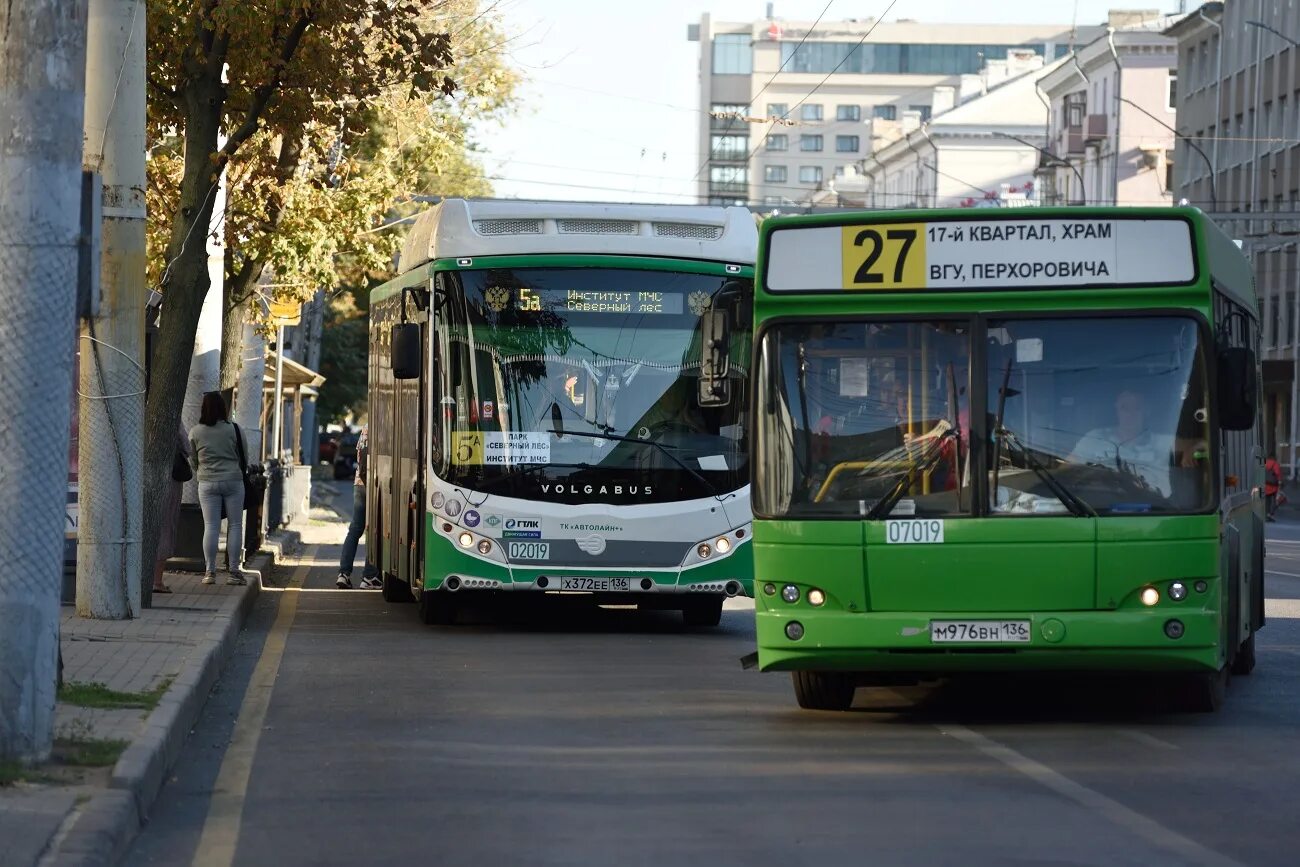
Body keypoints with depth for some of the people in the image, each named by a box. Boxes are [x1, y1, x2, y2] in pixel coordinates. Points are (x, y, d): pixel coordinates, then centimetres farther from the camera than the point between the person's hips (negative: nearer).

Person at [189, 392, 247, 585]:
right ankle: (235, 571, 3)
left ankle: (210, 571, 0)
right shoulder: (233, 430, -5)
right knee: (235, 526, 5)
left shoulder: (195, 432, -2)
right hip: (233, 481, -1)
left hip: (207, 482, 1)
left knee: (211, 527, 3)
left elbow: (192, 460, 7)